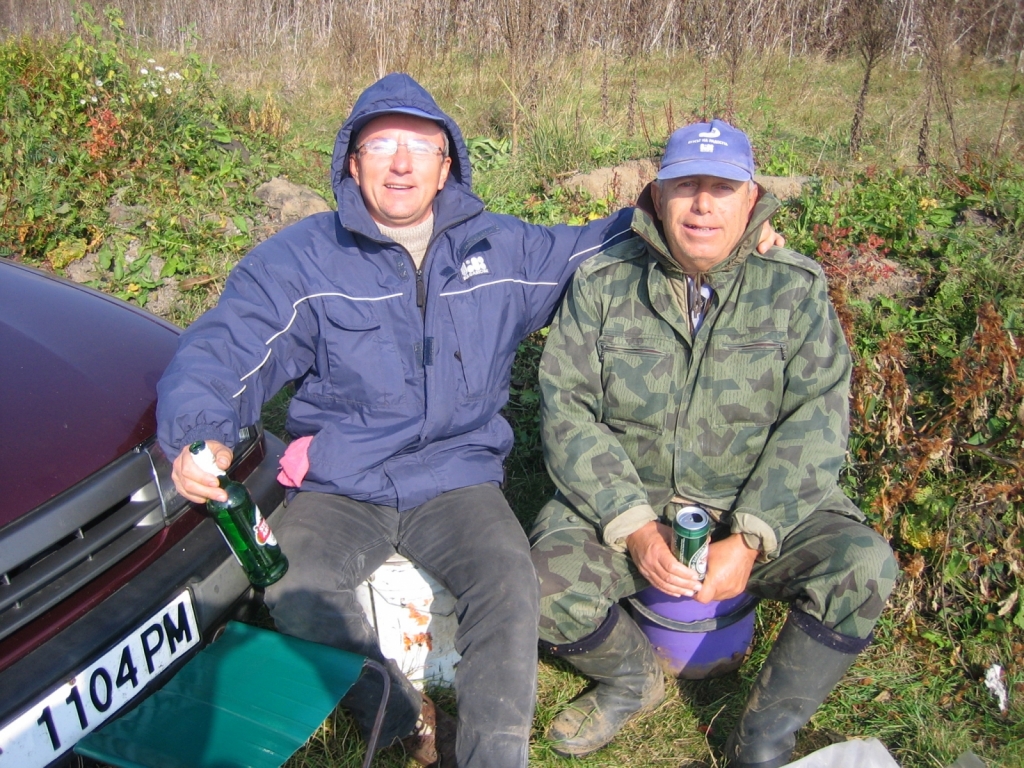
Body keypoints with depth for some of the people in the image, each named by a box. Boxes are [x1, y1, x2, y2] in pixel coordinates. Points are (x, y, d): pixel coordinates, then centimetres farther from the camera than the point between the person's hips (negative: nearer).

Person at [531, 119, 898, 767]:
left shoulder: (796, 288, -3)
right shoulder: (601, 284, -2)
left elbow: (816, 422, -9)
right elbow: (567, 409, -8)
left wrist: (749, 541, -21)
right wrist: (634, 527, -20)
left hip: (759, 511, 1)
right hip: (627, 502, 0)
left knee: (863, 564, -25)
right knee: (550, 576, -26)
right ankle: (634, 679, 10)